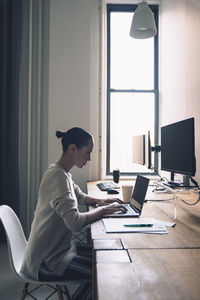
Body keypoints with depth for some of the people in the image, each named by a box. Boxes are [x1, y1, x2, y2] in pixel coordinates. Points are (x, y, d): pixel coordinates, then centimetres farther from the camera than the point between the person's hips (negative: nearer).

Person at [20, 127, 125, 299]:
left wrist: (100, 201, 4)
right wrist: (103, 209, -20)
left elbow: (80, 196, 22)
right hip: (46, 261, -10)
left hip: (57, 247, 10)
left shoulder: (64, 174, 6)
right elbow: (75, 222, -34)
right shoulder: (57, 176, -26)